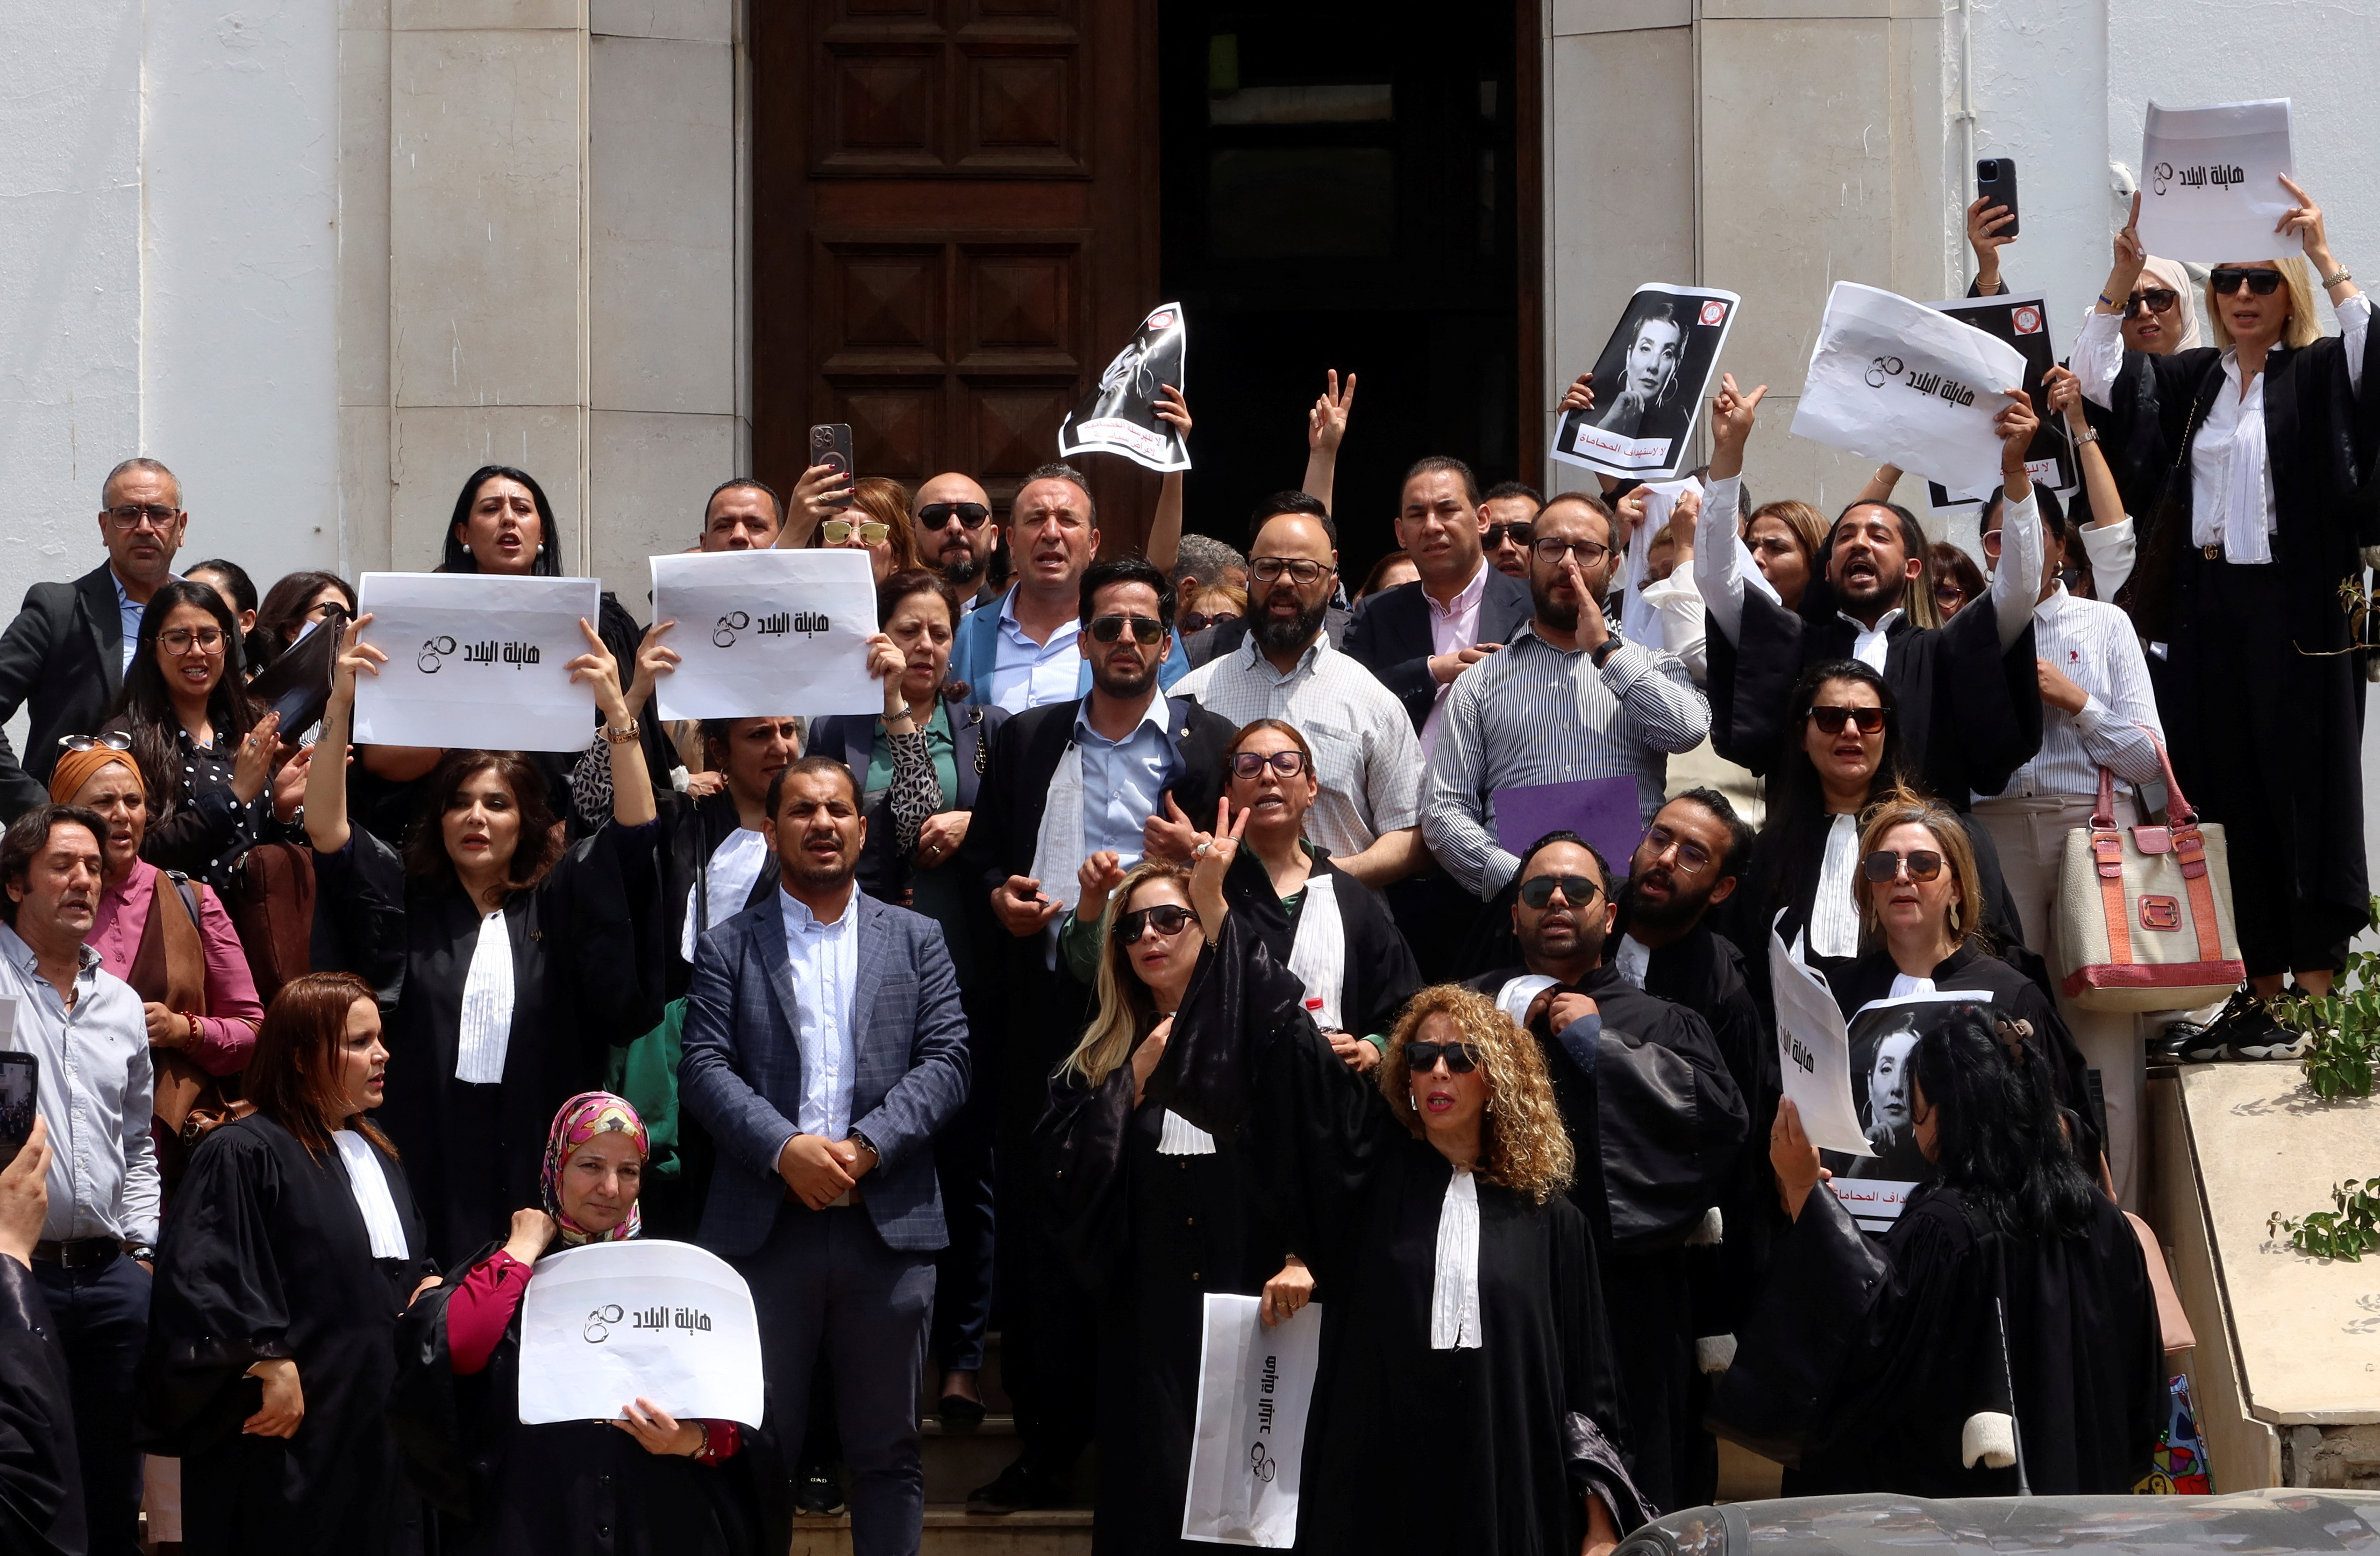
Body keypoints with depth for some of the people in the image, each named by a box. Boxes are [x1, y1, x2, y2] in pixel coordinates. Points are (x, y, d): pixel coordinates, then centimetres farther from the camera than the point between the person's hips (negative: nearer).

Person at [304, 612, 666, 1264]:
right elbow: (326, 829, -2)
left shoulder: (562, 898, 10)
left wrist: (617, 712, -13)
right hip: (426, 1157, 0)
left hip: (535, 1159, 0)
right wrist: (340, 706, -13)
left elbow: (635, 830, -1)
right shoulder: (400, 897, 10)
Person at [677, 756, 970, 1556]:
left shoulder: (916, 940, 11)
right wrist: (785, 1148, -17)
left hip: (887, 1221, 1)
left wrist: (865, 1146, -13)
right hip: (766, 1225, -1)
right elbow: (704, 1069, -2)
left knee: (888, 1450, 6)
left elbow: (946, 1061, 1)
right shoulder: (729, 948, 8)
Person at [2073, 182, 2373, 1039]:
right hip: (2205, 606, 5)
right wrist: (2124, 272, -3)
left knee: (2305, 786, -4)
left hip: (2294, 607, -5)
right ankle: (2261, 983, 10)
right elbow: (2095, 375, 7)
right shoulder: (2191, 379, 14)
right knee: (2230, 792, 5)